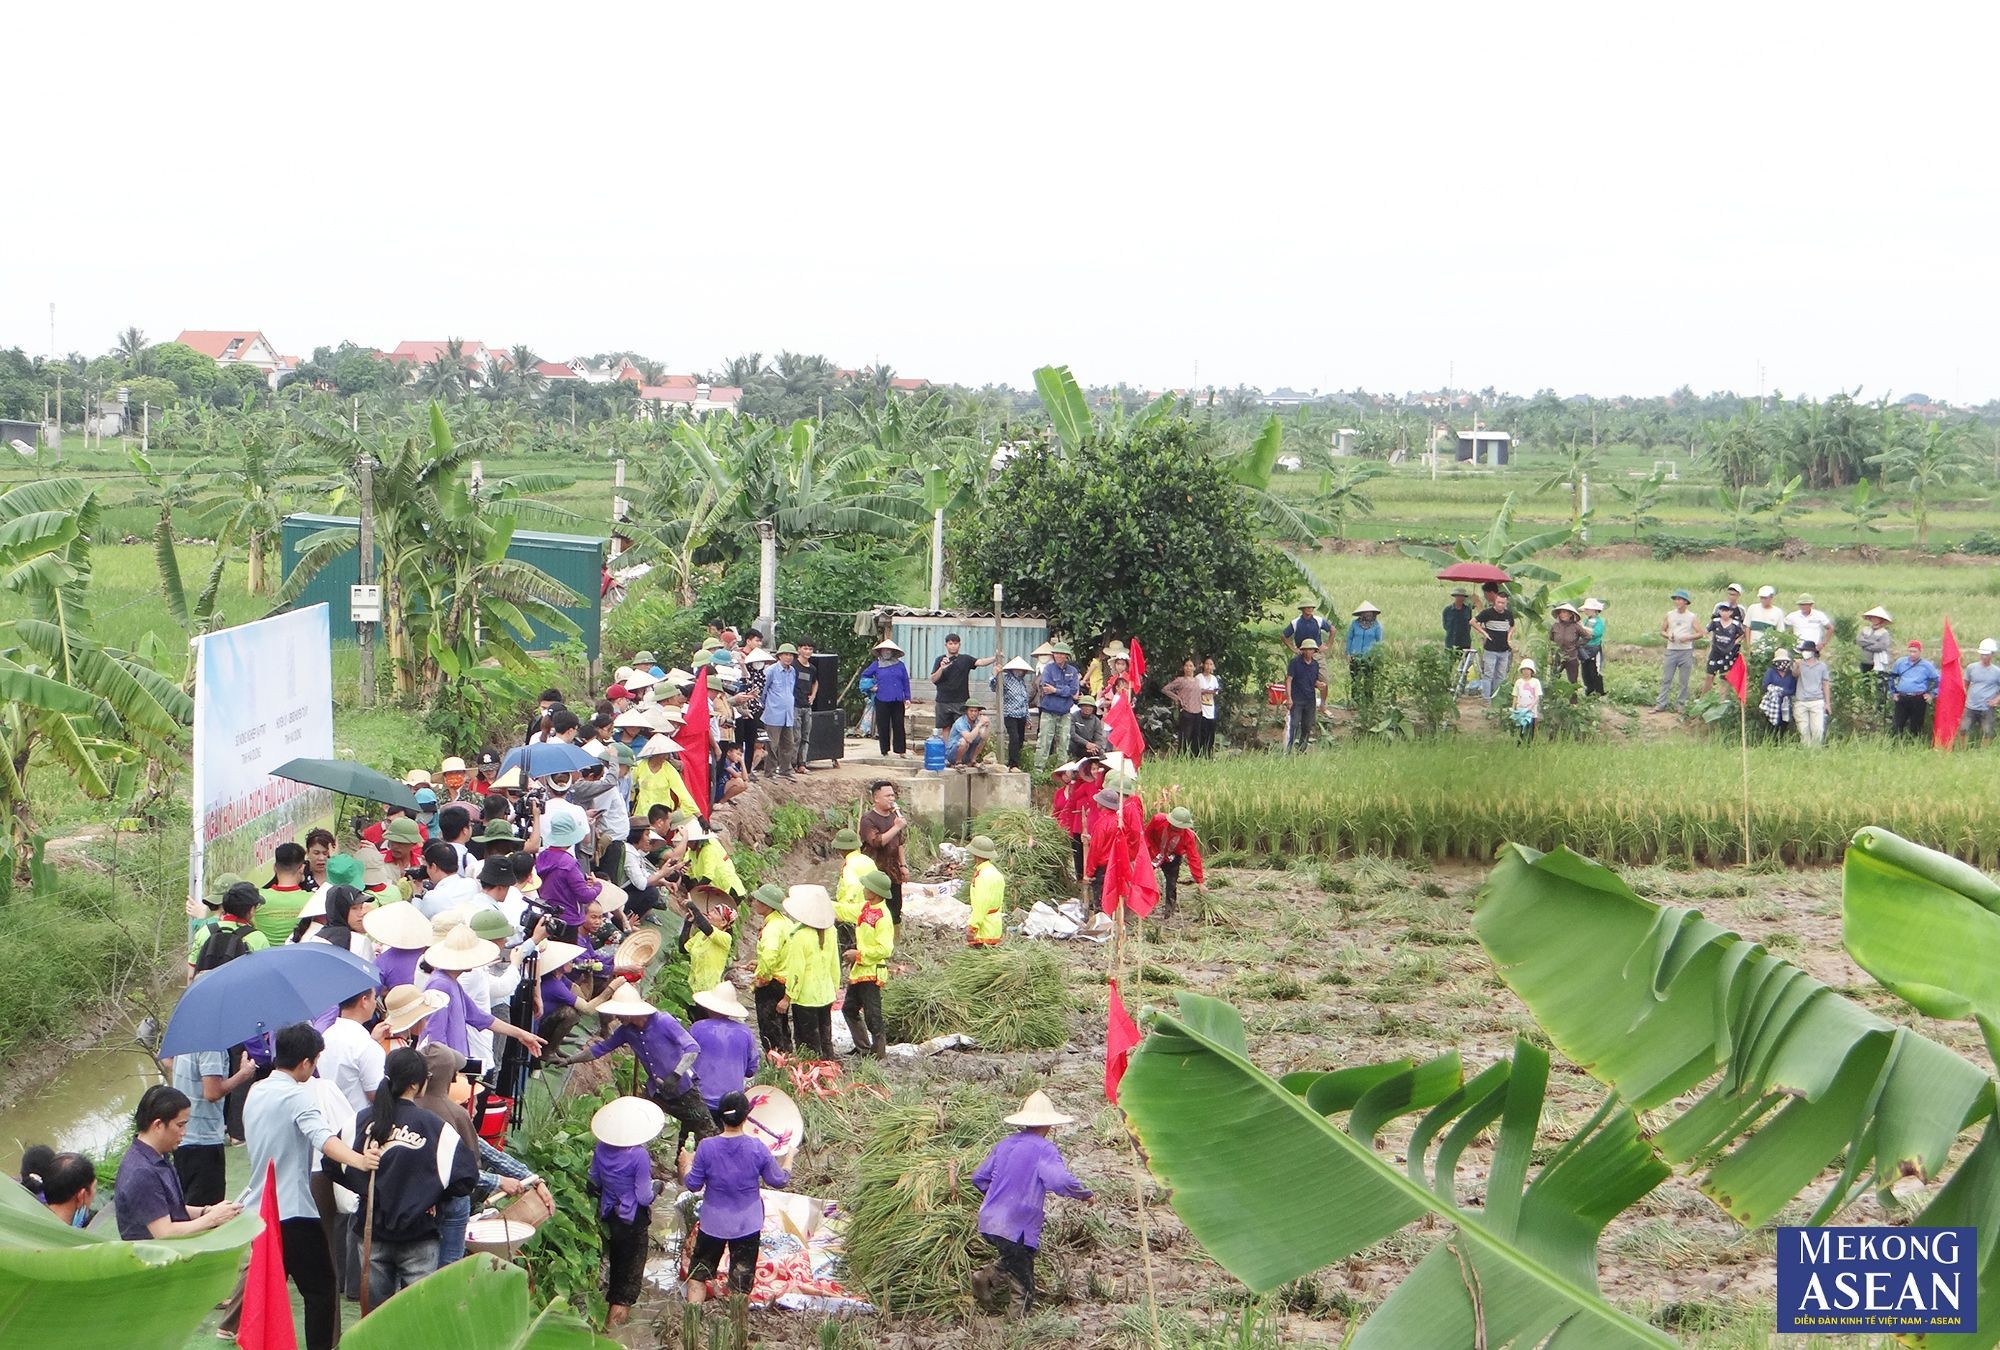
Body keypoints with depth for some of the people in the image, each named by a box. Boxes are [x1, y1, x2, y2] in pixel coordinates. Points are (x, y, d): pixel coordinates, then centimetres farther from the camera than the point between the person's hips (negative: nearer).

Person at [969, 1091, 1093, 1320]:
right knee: (1024, 1288, 5)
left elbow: (979, 1178, 17)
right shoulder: (1044, 1149, -11)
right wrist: (1086, 1195, -7)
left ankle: (987, 1278, 8)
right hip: (1017, 1228, -7)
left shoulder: (1005, 1144, 10)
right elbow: (1061, 1181, -24)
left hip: (990, 1222, 7)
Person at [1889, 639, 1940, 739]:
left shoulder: (1927, 666, 1)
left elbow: (1937, 680, 8)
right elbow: (1892, 676, 21)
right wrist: (1893, 691, 16)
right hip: (1902, 698, 2)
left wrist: (1932, 694, 2)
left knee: (1916, 727, 3)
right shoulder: (1900, 662, 8)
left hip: (1918, 700, -2)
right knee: (1898, 724, 0)